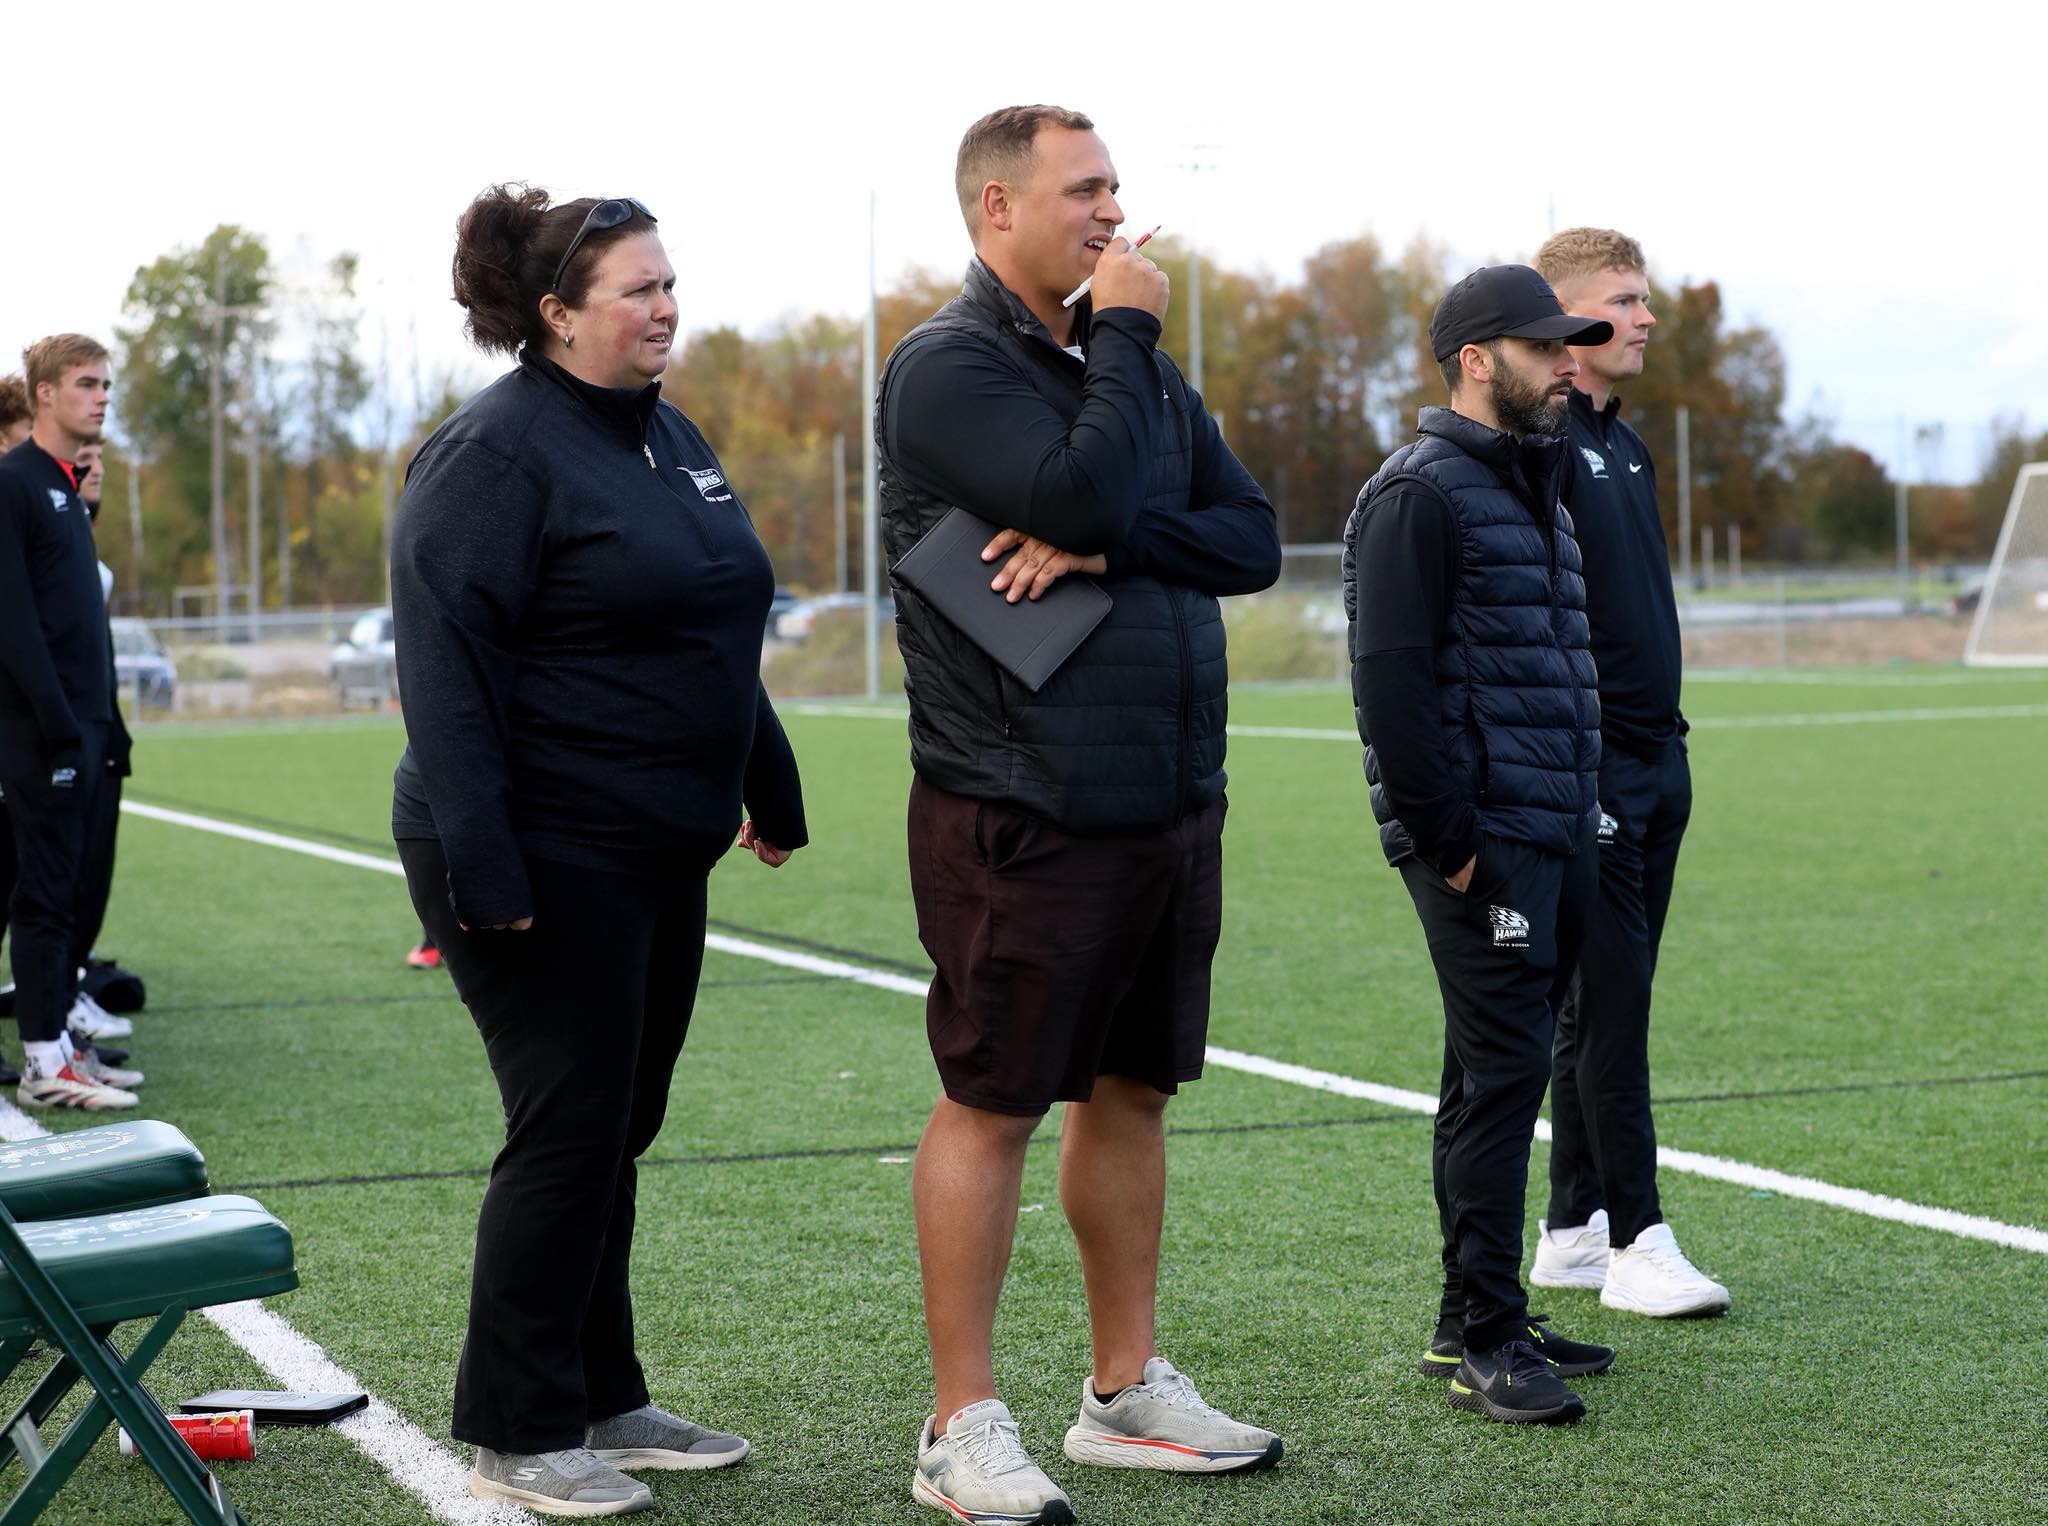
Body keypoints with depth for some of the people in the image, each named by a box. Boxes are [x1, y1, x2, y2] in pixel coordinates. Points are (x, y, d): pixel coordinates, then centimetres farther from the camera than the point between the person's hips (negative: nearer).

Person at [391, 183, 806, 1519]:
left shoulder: (667, 435, 14)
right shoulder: (497, 453, -13)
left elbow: (722, 637, 24)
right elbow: (446, 661, -19)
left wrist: (770, 788, 23)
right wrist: (483, 869, -24)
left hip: (657, 857, 9)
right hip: (550, 862, -9)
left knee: (614, 1132, 14)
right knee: (569, 1134, -5)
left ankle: (601, 1401, 24)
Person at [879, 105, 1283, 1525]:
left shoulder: (1139, 368, 16)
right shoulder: (949, 366, -8)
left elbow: (1253, 537, 6)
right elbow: (1082, 491, -24)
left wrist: (1108, 544, -11)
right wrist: (1123, 335, -10)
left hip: (1171, 806, 8)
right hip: (1022, 810, -8)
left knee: (1132, 1089, 14)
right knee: (992, 1103, -2)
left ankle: (1128, 1389, 25)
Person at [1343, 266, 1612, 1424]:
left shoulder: (1536, 488, 20)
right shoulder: (1420, 492, -10)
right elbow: (1392, 676, -17)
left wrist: (1584, 822, 17)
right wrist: (1442, 839, -18)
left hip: (1557, 839, 9)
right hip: (1482, 842, -9)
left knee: (1499, 1075, 13)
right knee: (1502, 1074, -9)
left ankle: (1475, 1318, 21)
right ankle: (1486, 1341, -3)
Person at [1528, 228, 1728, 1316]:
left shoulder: (1624, 446, 19)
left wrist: (1667, 739, 20)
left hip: (1654, 759, 9)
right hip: (1586, 764, -9)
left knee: (1604, 1005, 11)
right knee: (1611, 1001, -7)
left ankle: (1572, 1231, 18)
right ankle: (1634, 1240, -2)